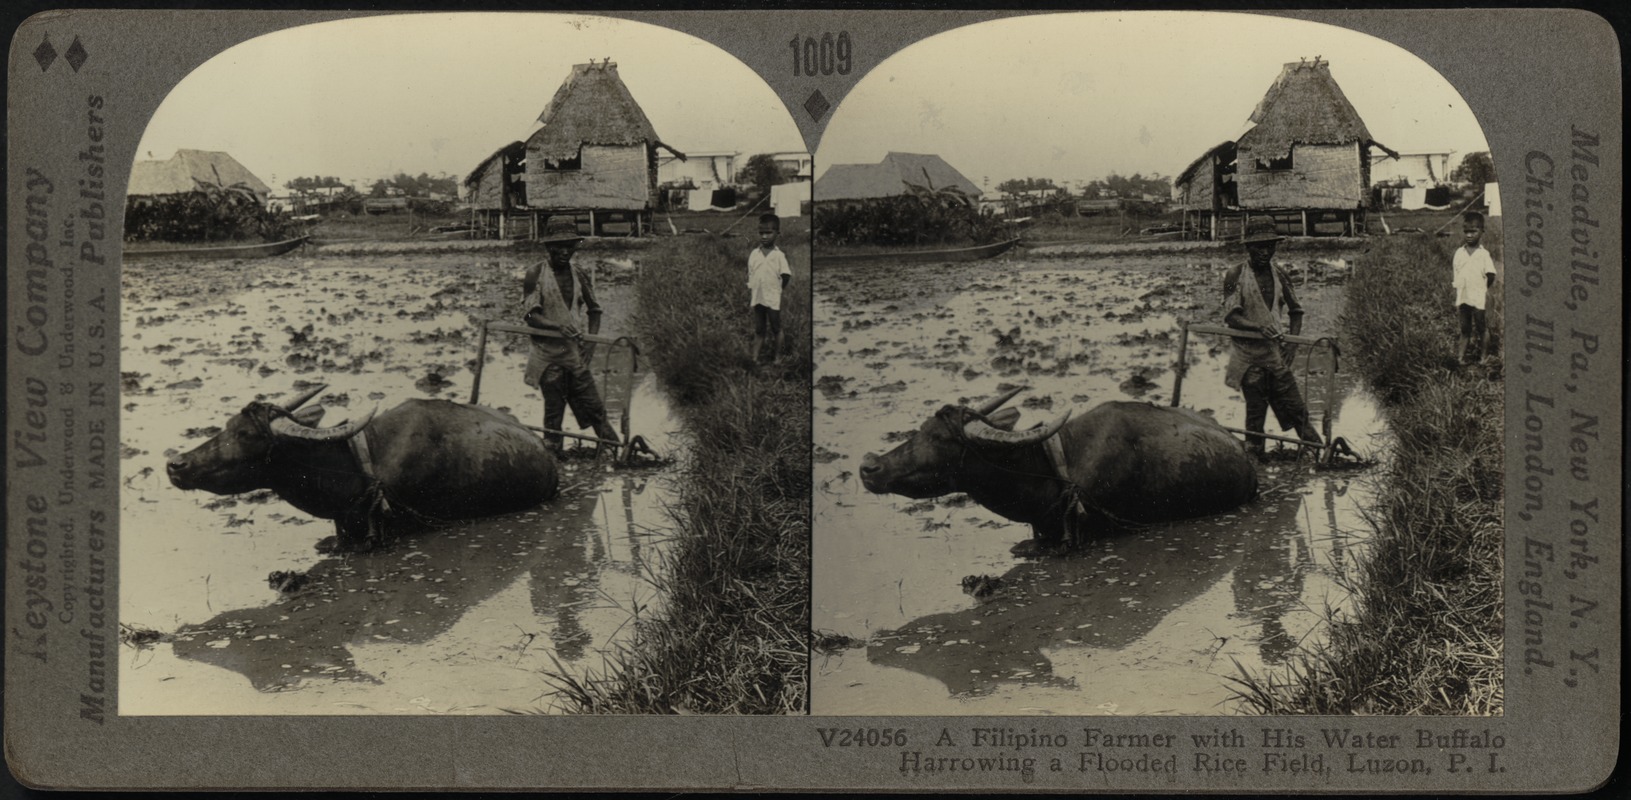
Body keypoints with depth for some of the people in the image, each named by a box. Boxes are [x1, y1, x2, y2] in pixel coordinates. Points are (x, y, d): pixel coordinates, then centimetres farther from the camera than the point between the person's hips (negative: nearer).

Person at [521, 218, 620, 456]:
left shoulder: (580, 276, 7)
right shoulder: (535, 274, -5)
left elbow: (594, 310, 18)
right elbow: (530, 315, -11)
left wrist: (591, 340, 2)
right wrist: (558, 327, -28)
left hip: (574, 352, 3)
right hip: (547, 353, -3)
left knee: (594, 406, 1)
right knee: (553, 409, 1)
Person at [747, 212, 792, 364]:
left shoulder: (779, 255, -9)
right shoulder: (754, 254, 1)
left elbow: (786, 276, -6)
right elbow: (750, 275, 6)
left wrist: (777, 290, -6)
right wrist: (750, 295, 5)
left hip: (773, 299, -3)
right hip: (757, 298, 3)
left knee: (776, 329, 9)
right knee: (759, 330, 10)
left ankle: (776, 357, 20)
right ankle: (755, 358, 11)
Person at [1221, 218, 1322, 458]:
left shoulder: (1278, 276, 8)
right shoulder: (1235, 275, -5)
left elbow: (1296, 311, 16)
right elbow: (1230, 316, -12)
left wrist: (1291, 343, 1)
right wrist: (1259, 328, -28)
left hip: (1275, 352, 3)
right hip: (1248, 354, -3)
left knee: (1296, 407, 0)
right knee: (1255, 411, 1)